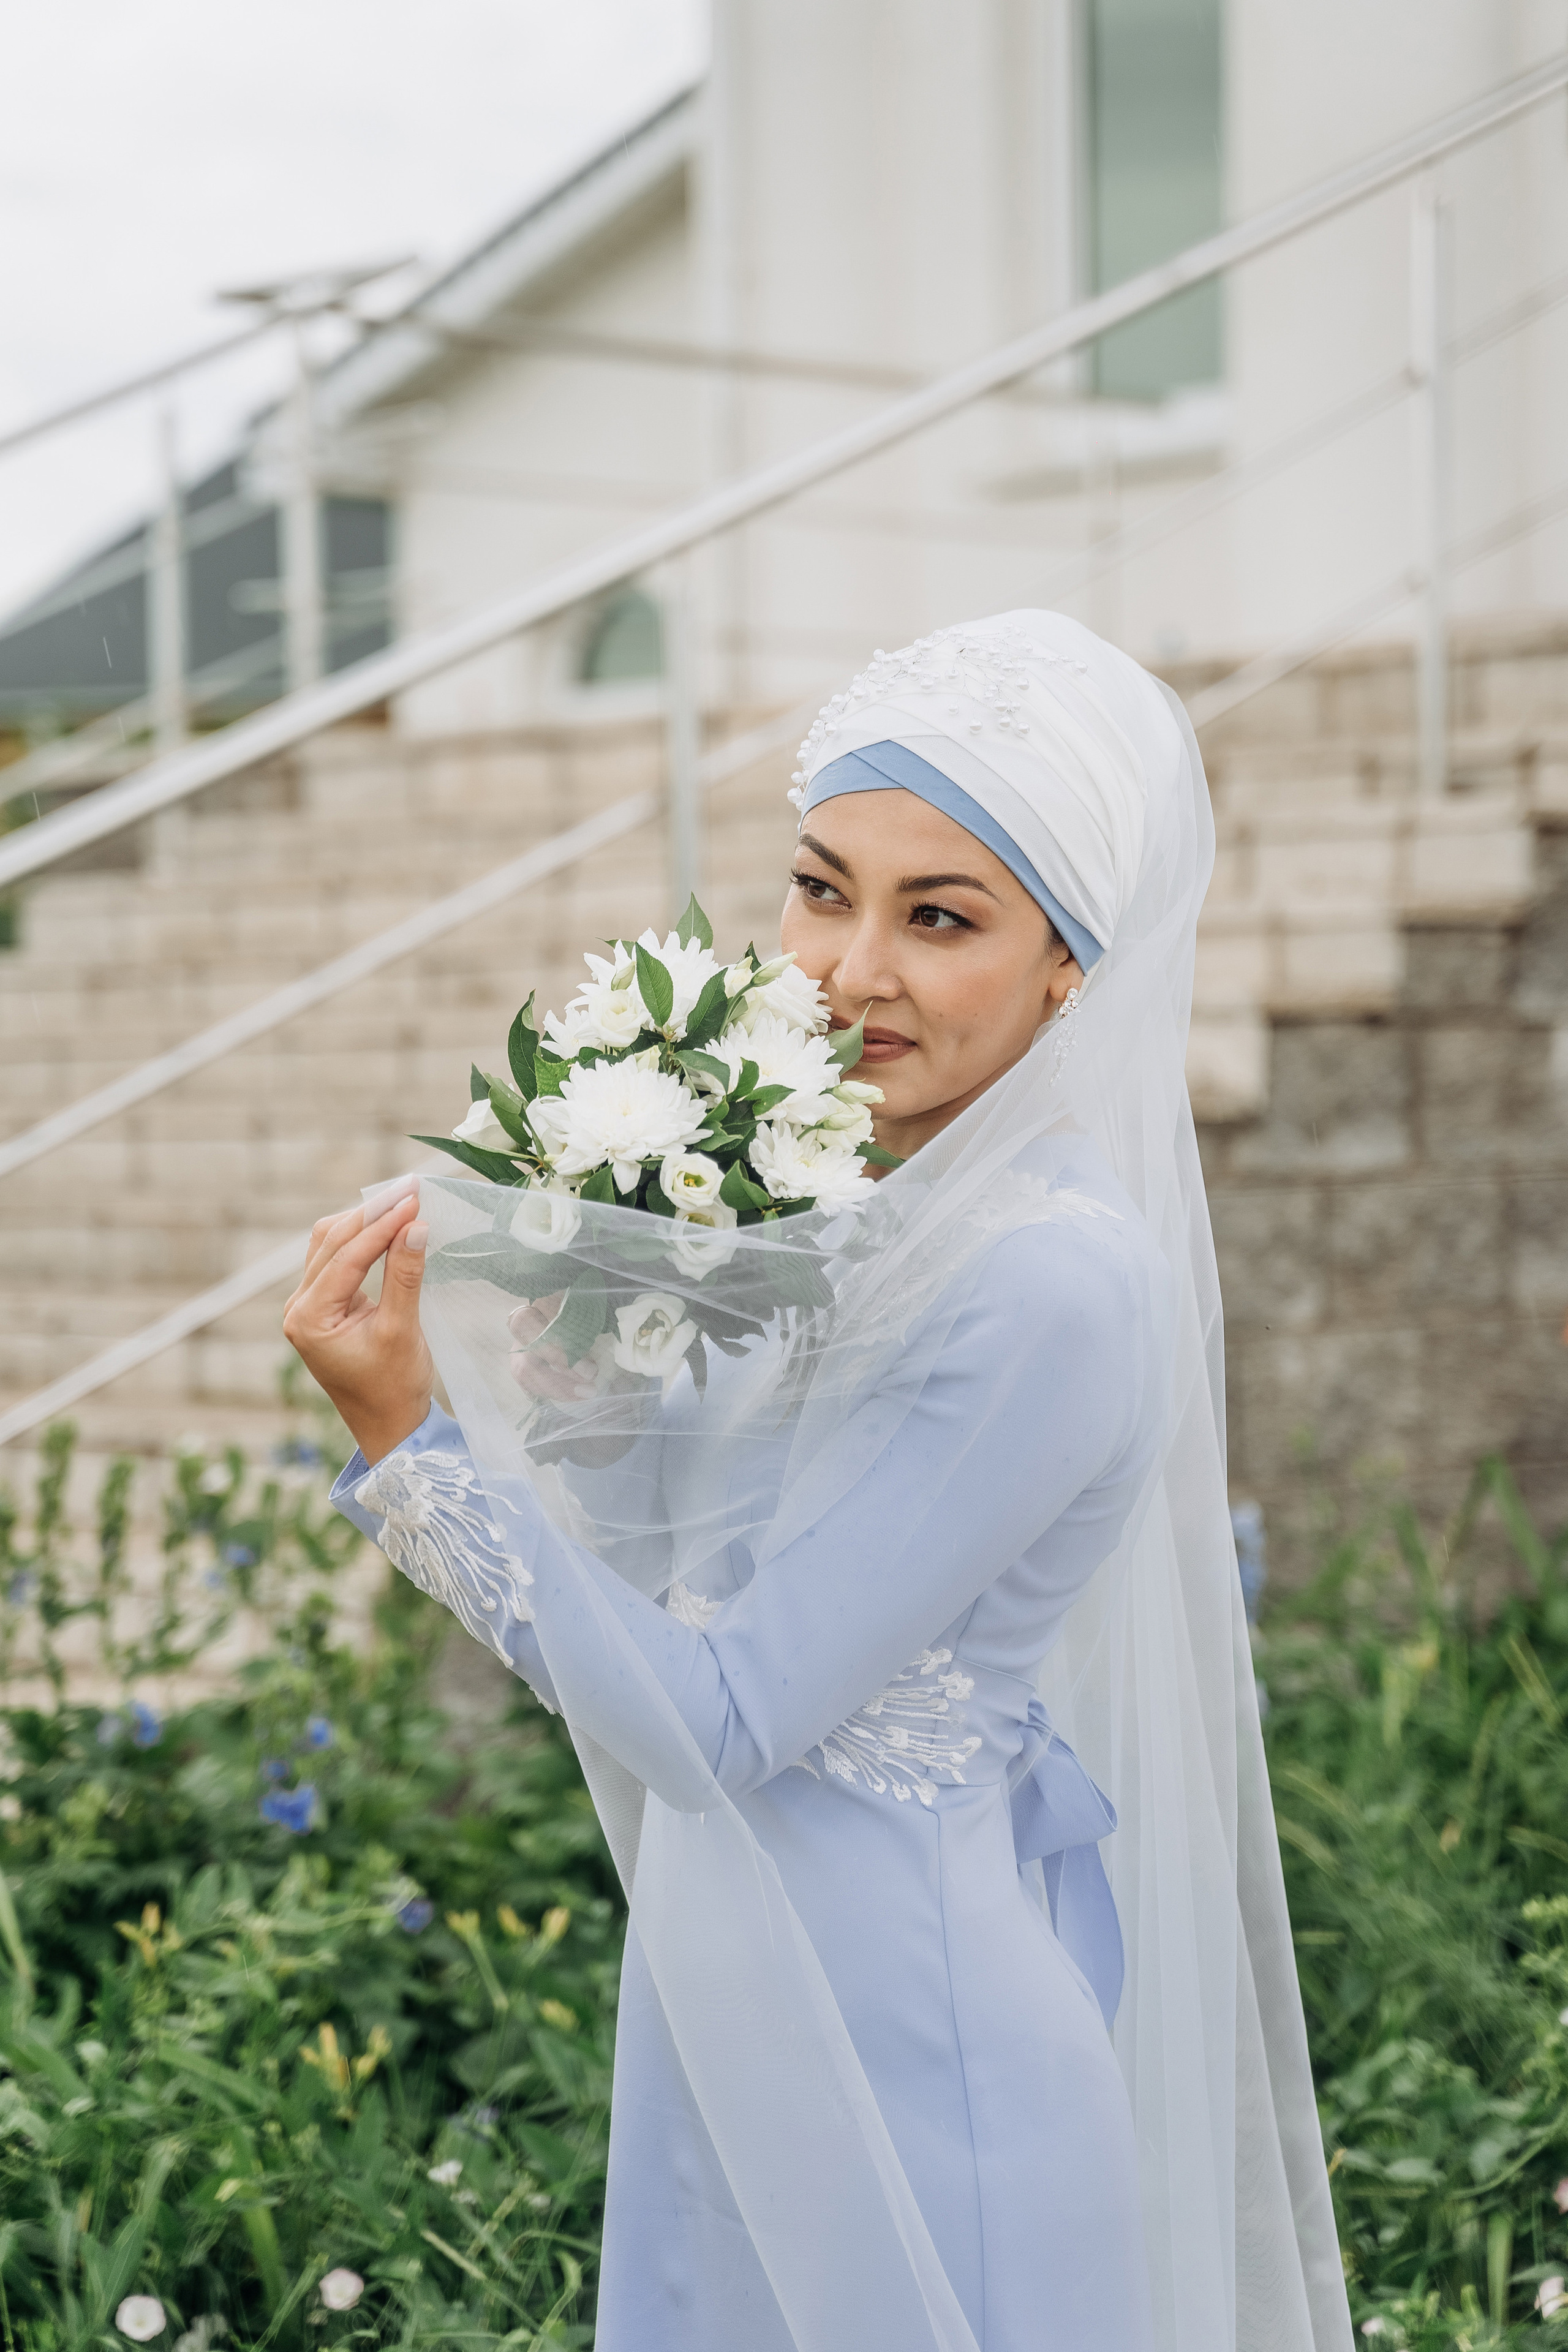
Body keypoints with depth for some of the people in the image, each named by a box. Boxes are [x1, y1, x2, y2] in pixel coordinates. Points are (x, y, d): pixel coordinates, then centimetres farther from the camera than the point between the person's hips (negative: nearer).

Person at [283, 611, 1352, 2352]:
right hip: (743, 2007, 8)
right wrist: (582, 1339, -5)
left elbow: (723, 1720, -22)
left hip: (905, 2058, -8)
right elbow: (695, 1535, 12)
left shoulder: (1052, 1289, -24)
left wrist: (406, 1439, -23)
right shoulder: (859, 1196, 2)